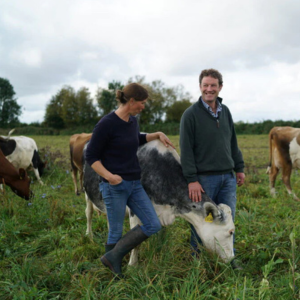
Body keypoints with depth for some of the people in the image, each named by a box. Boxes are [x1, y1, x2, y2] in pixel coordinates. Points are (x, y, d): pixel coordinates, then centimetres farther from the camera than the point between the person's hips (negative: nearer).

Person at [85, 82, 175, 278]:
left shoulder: (132, 121, 9)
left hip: (135, 184, 8)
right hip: (114, 186, -8)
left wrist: (158, 135, 19)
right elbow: (91, 156, -11)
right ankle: (113, 273, 25)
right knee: (116, 232, 3)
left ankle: (114, 256, 8)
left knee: (153, 225, 2)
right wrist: (108, 175, -24)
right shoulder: (106, 124, -14)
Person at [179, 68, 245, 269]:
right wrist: (191, 180, -15)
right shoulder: (191, 114, -8)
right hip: (204, 178, -5)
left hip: (228, 177, 5)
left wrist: (239, 168, 15)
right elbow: (186, 150, -11)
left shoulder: (225, 111, 10)